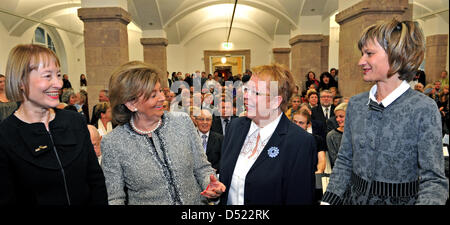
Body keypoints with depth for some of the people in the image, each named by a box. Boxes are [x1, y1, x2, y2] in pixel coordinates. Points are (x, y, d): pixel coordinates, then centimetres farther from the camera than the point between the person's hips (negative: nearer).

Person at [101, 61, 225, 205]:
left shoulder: (183, 121, -6)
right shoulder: (112, 143, -12)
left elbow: (201, 167, 2)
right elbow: (114, 198, -6)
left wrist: (210, 183, -16)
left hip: (195, 201, 1)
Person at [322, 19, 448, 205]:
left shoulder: (424, 109, -15)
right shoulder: (356, 104, -2)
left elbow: (433, 179, -15)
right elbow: (344, 161, 3)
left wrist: (428, 201, -34)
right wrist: (329, 200, -5)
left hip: (401, 199, -3)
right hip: (355, 196, 4)